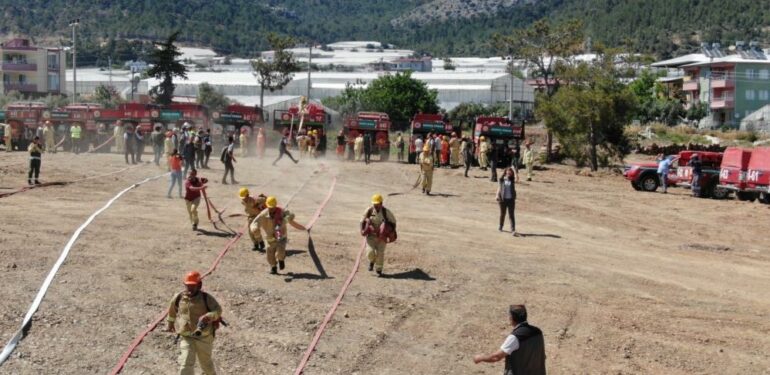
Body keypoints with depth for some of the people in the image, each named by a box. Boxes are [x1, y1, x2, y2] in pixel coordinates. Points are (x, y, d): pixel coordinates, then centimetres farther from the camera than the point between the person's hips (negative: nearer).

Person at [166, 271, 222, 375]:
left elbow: (218, 310, -16)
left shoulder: (206, 298, -10)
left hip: (203, 336, -1)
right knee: (186, 364, -15)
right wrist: (169, 323, 32)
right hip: (186, 337, 1)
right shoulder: (178, 298, -2)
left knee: (206, 362, 17)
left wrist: (209, 316, -37)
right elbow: (172, 311, 18)